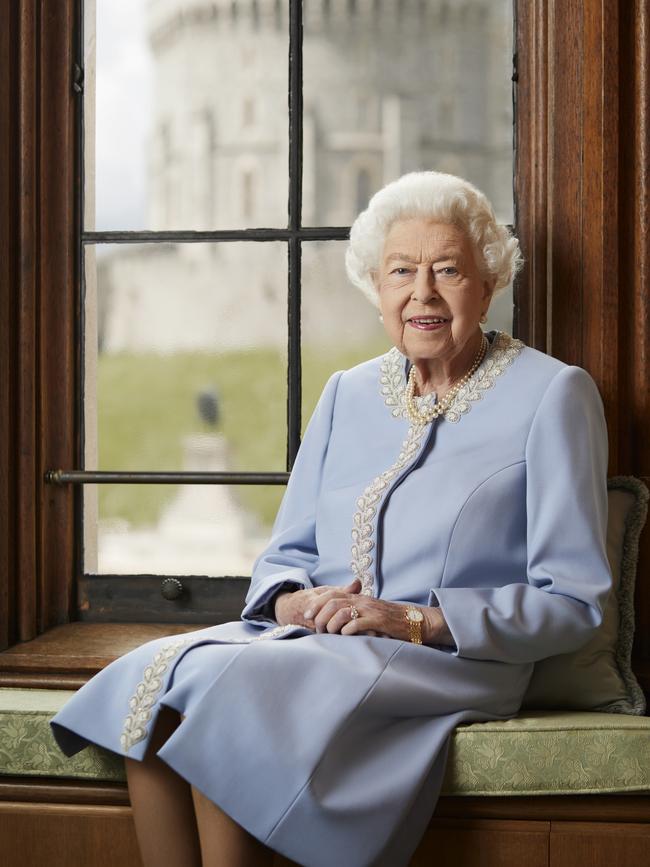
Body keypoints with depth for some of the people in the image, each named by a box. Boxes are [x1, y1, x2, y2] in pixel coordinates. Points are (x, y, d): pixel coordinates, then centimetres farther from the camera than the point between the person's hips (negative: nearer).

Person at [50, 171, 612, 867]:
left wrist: (416, 619, -14)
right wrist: (294, 602, -5)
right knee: (149, 678, -24)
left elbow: (573, 601, -4)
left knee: (219, 686, -30)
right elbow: (284, 556, 20)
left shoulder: (551, 395, 1)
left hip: (451, 659, -5)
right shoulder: (348, 394, 18)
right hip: (312, 638, 5)